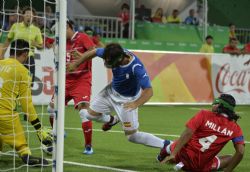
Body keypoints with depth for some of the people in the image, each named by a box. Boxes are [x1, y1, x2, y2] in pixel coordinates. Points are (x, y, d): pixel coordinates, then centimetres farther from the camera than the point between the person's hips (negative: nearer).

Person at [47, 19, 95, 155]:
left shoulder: (82, 38, -11)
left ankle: (88, 146, -7)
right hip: (67, 81, 7)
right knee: (52, 108, 11)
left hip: (82, 80, -7)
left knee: (83, 111, -18)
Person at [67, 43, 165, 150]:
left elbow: (149, 91, -44)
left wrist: (136, 104, -61)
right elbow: (94, 52, -6)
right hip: (112, 90, 6)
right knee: (90, 114, 11)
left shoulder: (136, 68, -40)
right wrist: (75, 64, 2)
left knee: (132, 135, -3)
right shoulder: (114, 54, -25)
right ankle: (111, 120, 42)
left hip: (128, 100, -6)